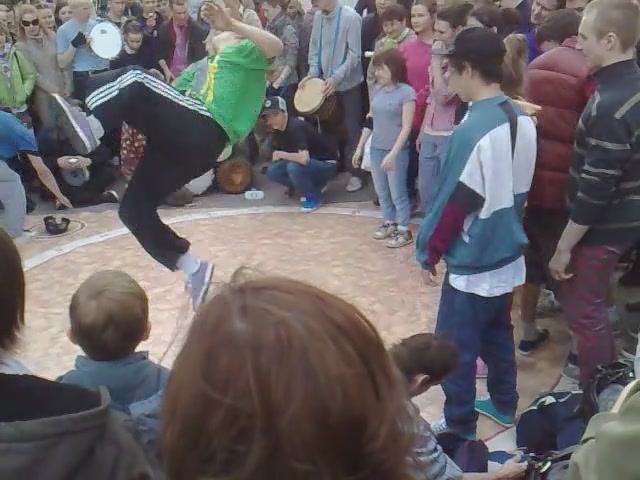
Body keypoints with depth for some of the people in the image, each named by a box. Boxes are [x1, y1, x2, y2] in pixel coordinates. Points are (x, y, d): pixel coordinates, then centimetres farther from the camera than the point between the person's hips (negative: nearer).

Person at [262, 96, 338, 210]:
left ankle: (314, 196, -7)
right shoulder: (277, 131, -1)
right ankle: (314, 185, 7)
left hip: (326, 164, -8)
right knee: (272, 171, -7)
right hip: (308, 163, 9)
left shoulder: (296, 127, -27)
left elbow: (304, 158, -39)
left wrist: (281, 154, -27)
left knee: (294, 167, -35)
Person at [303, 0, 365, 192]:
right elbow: (314, 48, 10)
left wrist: (336, 78, -22)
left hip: (348, 84, -5)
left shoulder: (350, 17, -15)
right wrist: (313, 72, -4)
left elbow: (355, 54, -17)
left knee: (352, 130, 3)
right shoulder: (318, 17, 3)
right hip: (327, 82, 5)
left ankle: (356, 173, 12)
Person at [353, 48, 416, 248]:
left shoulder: (406, 92, -12)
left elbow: (406, 127, -15)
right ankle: (389, 223, 31)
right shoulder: (377, 90, 6)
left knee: (397, 192, 1)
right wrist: (360, 147, 13)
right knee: (381, 191, 15)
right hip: (376, 148, 6)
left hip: (397, 151, -6)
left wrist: (393, 153, -21)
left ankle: (404, 231, 13)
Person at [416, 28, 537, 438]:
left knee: (456, 348, 7)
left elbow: (455, 202, -19)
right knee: (498, 333, 24)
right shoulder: (524, 120, 0)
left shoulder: (473, 131, -24)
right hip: (509, 256, 8)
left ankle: (459, 426, 20)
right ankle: (504, 404, 41)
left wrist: (429, 252, -6)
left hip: (474, 264, -8)